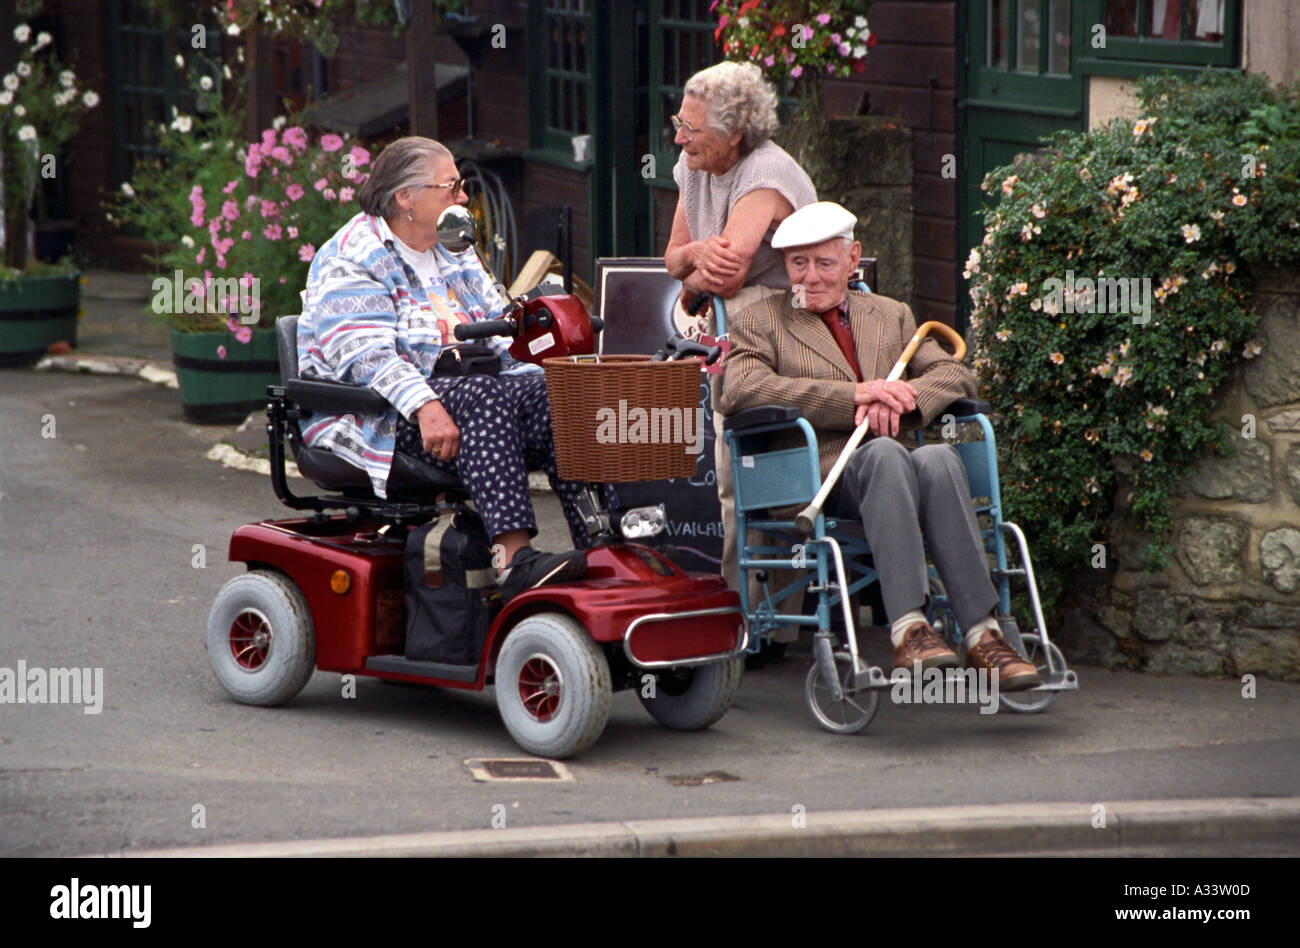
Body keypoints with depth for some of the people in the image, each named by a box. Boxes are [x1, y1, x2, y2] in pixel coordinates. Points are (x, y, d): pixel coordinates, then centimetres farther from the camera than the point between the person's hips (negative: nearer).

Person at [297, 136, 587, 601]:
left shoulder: (456, 257, 22)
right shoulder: (349, 261, -5)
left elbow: (501, 331, 18)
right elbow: (366, 355, -18)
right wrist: (425, 405, -33)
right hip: (377, 414, -7)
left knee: (550, 392, -21)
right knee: (486, 398, -34)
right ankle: (515, 560, -46)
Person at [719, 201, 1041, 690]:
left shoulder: (892, 316, 27)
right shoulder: (759, 322, 14)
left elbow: (956, 375, 15)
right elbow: (741, 390, -6)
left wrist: (897, 399, -9)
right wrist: (855, 394, -13)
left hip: (896, 467, 3)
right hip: (819, 482, -3)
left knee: (938, 458, -33)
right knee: (885, 454, -37)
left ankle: (983, 636, -41)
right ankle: (908, 631, -48)